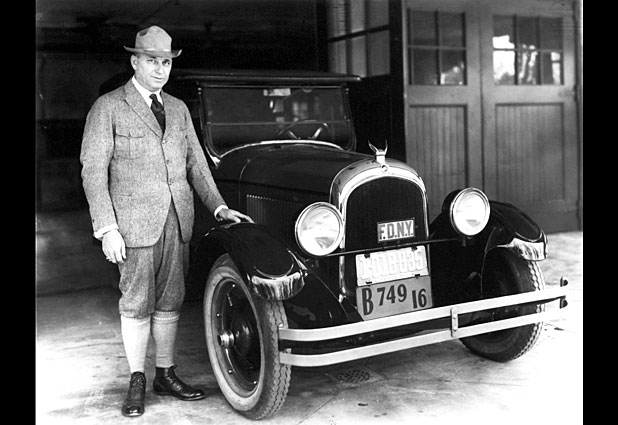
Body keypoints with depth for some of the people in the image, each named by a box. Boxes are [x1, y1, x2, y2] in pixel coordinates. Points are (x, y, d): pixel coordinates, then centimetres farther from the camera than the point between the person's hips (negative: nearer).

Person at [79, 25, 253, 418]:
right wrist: (107, 229, -14)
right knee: (136, 304, 3)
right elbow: (94, 171, -7)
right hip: (135, 220, -5)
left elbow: (196, 162, 14)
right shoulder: (108, 108, -3)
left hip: (178, 219, 5)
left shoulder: (178, 108, 13)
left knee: (170, 301, 10)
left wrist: (219, 207, 3)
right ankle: (137, 382, 16)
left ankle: (166, 375, 23)